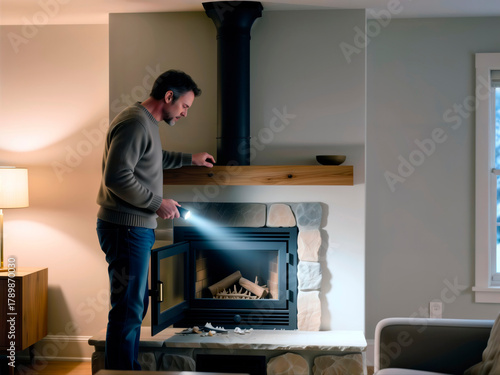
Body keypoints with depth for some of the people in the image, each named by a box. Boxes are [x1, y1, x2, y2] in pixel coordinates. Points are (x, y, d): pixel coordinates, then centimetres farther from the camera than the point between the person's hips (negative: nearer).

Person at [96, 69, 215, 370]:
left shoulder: (148, 123, 16)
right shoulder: (135, 123, -17)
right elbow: (117, 177, -25)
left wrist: (190, 159, 35)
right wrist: (157, 203, -19)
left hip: (138, 228, 11)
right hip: (126, 228, -11)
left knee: (137, 304, 18)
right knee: (128, 309, -6)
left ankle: (128, 366, 28)